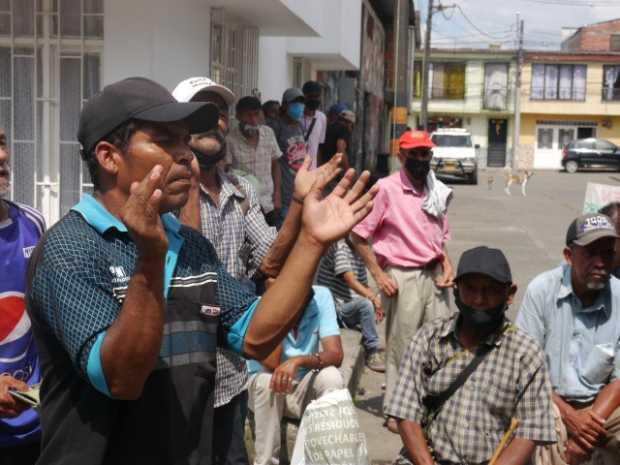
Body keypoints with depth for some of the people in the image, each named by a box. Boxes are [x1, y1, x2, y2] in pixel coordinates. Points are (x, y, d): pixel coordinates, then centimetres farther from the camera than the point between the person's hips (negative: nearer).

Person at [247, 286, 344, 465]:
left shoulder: (321, 296, -14)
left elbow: (335, 355, -21)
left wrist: (298, 361, -40)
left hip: (303, 387, 2)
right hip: (263, 387, -2)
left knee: (332, 377, -27)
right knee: (267, 380, -34)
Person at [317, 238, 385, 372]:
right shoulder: (339, 246, -11)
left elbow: (364, 286, 10)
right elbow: (350, 280, -20)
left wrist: (376, 301, -9)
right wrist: (373, 298, -24)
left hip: (351, 308, 9)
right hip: (334, 307, -9)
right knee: (366, 304, -31)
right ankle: (372, 353, -19)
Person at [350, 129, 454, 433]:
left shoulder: (436, 192, 13)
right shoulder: (386, 188, -7)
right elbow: (359, 235, -7)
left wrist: (447, 265, 6)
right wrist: (379, 275, -12)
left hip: (434, 275, 6)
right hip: (402, 277, -6)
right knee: (401, 347, 2)